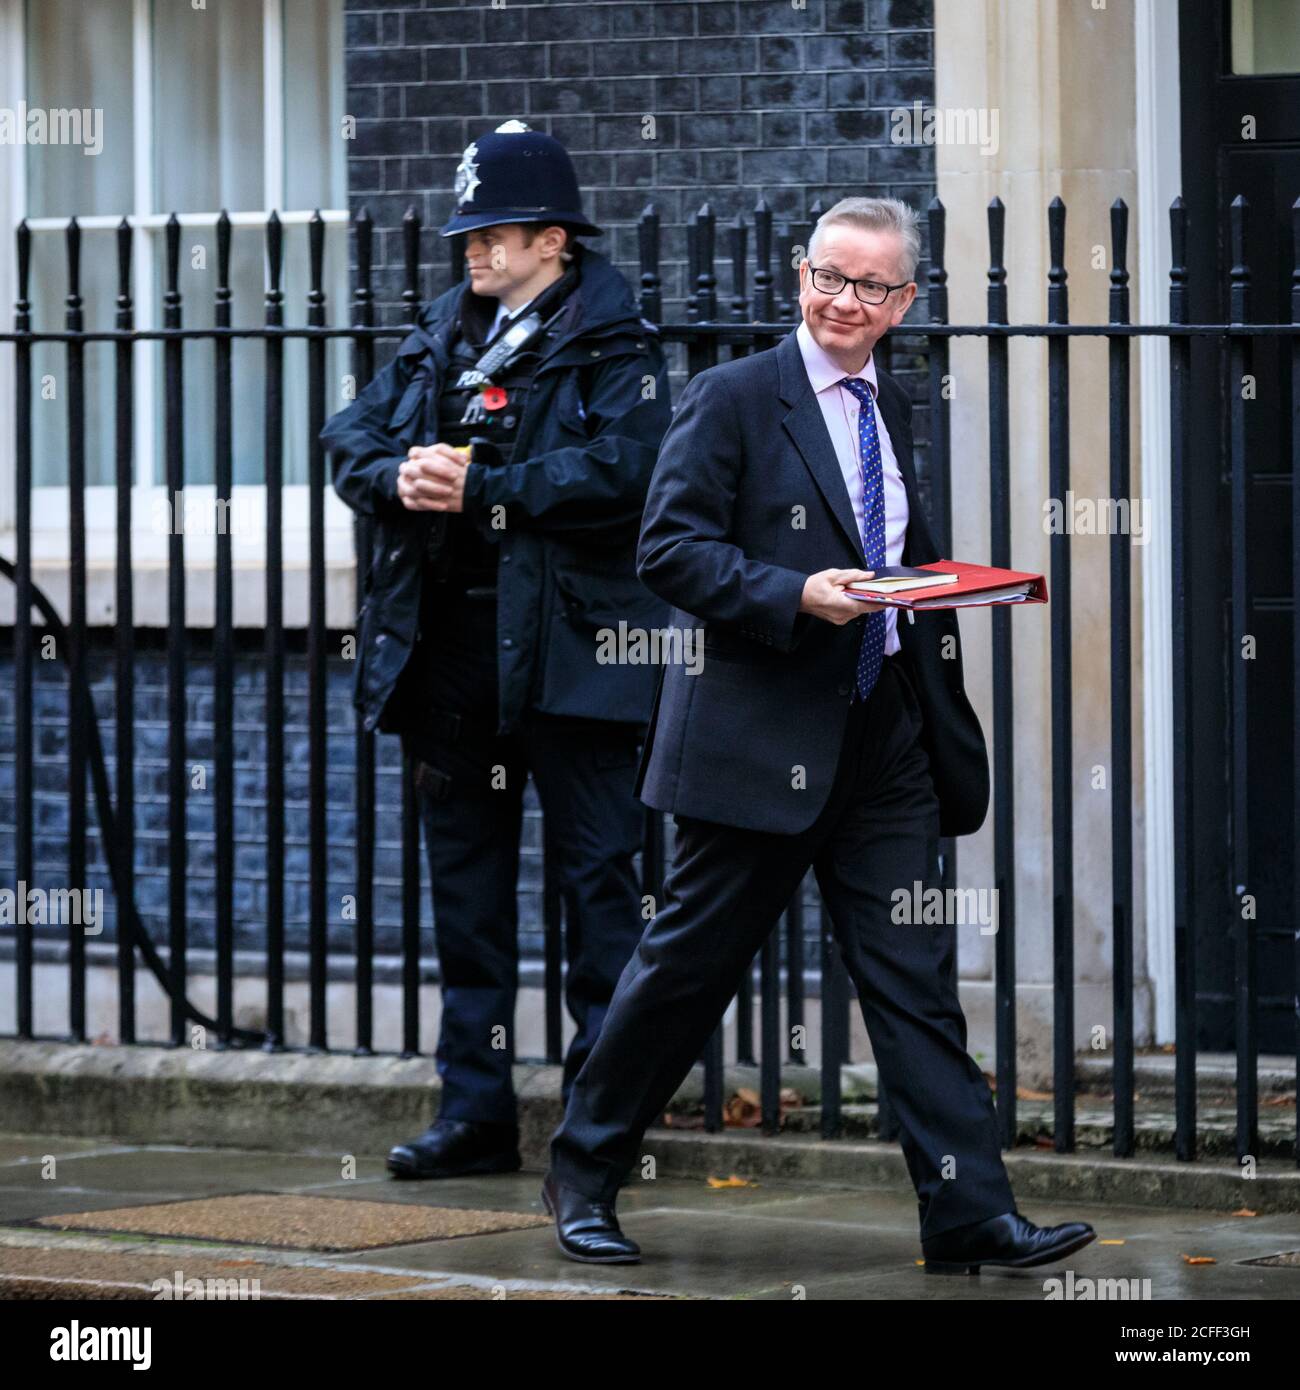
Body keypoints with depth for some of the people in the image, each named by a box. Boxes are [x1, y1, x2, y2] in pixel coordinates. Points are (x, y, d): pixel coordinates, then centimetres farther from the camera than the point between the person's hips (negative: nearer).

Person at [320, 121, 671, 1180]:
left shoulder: (611, 344, -4)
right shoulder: (442, 334, 16)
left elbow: (621, 468, -18)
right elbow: (353, 438, 13)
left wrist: (482, 488, -18)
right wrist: (398, 476, -9)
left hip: (566, 649, -7)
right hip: (451, 645, 7)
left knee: (594, 873, -3)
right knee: (466, 880, 10)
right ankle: (476, 1111, 16)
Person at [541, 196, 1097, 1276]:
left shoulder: (898, 415, 15)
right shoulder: (733, 399, -5)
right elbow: (670, 550, -13)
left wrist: (946, 587, 8)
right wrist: (798, 597, -23)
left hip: (885, 742, 5)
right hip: (759, 739, -5)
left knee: (917, 979, 0)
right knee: (690, 963, 4)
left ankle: (971, 1215, -2)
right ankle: (584, 1173, 20)